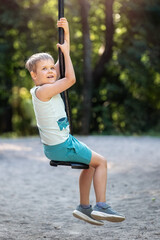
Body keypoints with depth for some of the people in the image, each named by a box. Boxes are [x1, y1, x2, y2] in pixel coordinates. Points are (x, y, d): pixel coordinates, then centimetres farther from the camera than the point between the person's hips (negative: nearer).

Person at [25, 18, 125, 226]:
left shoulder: (46, 87, 6)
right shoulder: (43, 90, -21)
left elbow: (62, 61, 11)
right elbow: (70, 79, -21)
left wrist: (66, 34, 8)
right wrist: (65, 52, -11)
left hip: (55, 145, 10)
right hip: (61, 146, -10)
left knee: (91, 165, 24)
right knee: (101, 162, 1)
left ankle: (84, 207, 27)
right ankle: (101, 207, 0)